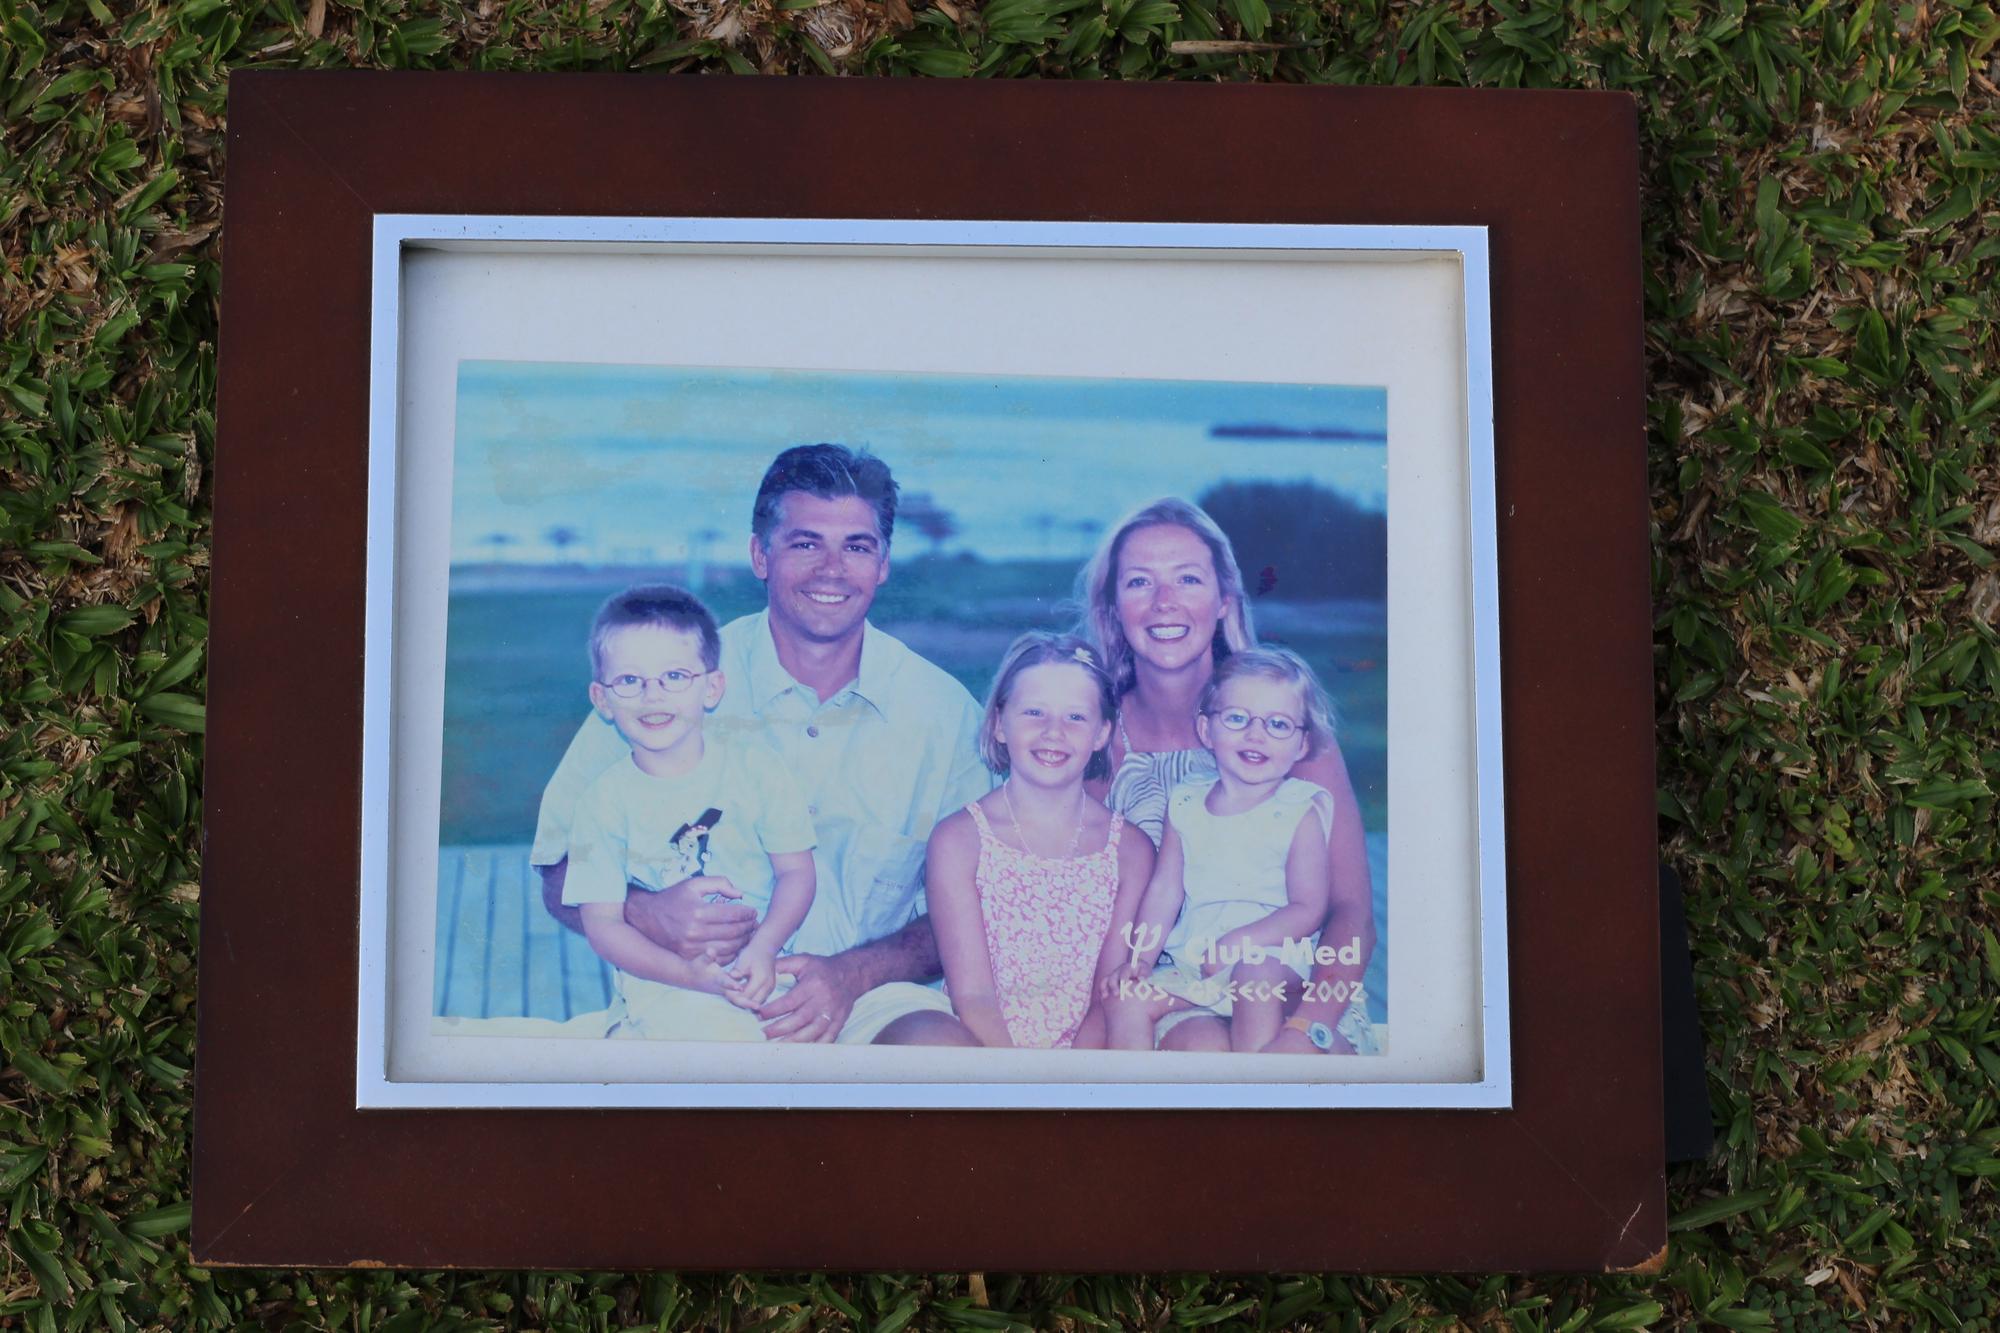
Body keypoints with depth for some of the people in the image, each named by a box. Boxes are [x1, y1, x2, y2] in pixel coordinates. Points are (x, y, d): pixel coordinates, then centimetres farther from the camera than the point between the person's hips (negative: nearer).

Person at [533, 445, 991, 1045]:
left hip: (868, 996, 1)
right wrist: (646, 914, -21)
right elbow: (561, 880, 2)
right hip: (697, 998, -1)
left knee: (949, 1046, -31)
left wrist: (853, 975, -14)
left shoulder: (944, 709, 2)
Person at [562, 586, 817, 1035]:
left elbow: (796, 870, 4)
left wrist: (763, 949, -15)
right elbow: (602, 923, -3)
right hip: (664, 988, -1)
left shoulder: (756, 770, 3)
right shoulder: (606, 801, 0)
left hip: (763, 972, 1)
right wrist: (693, 974, -17)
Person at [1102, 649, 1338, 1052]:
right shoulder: (1185, 806, 9)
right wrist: (1141, 958, -4)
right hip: (1189, 965, 5)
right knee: (1125, 996, -13)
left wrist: (1237, 942, -19)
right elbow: (1164, 890, 9)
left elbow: (1308, 909, -9)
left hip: (1273, 953, -5)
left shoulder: (1299, 813, -4)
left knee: (1257, 973, -35)